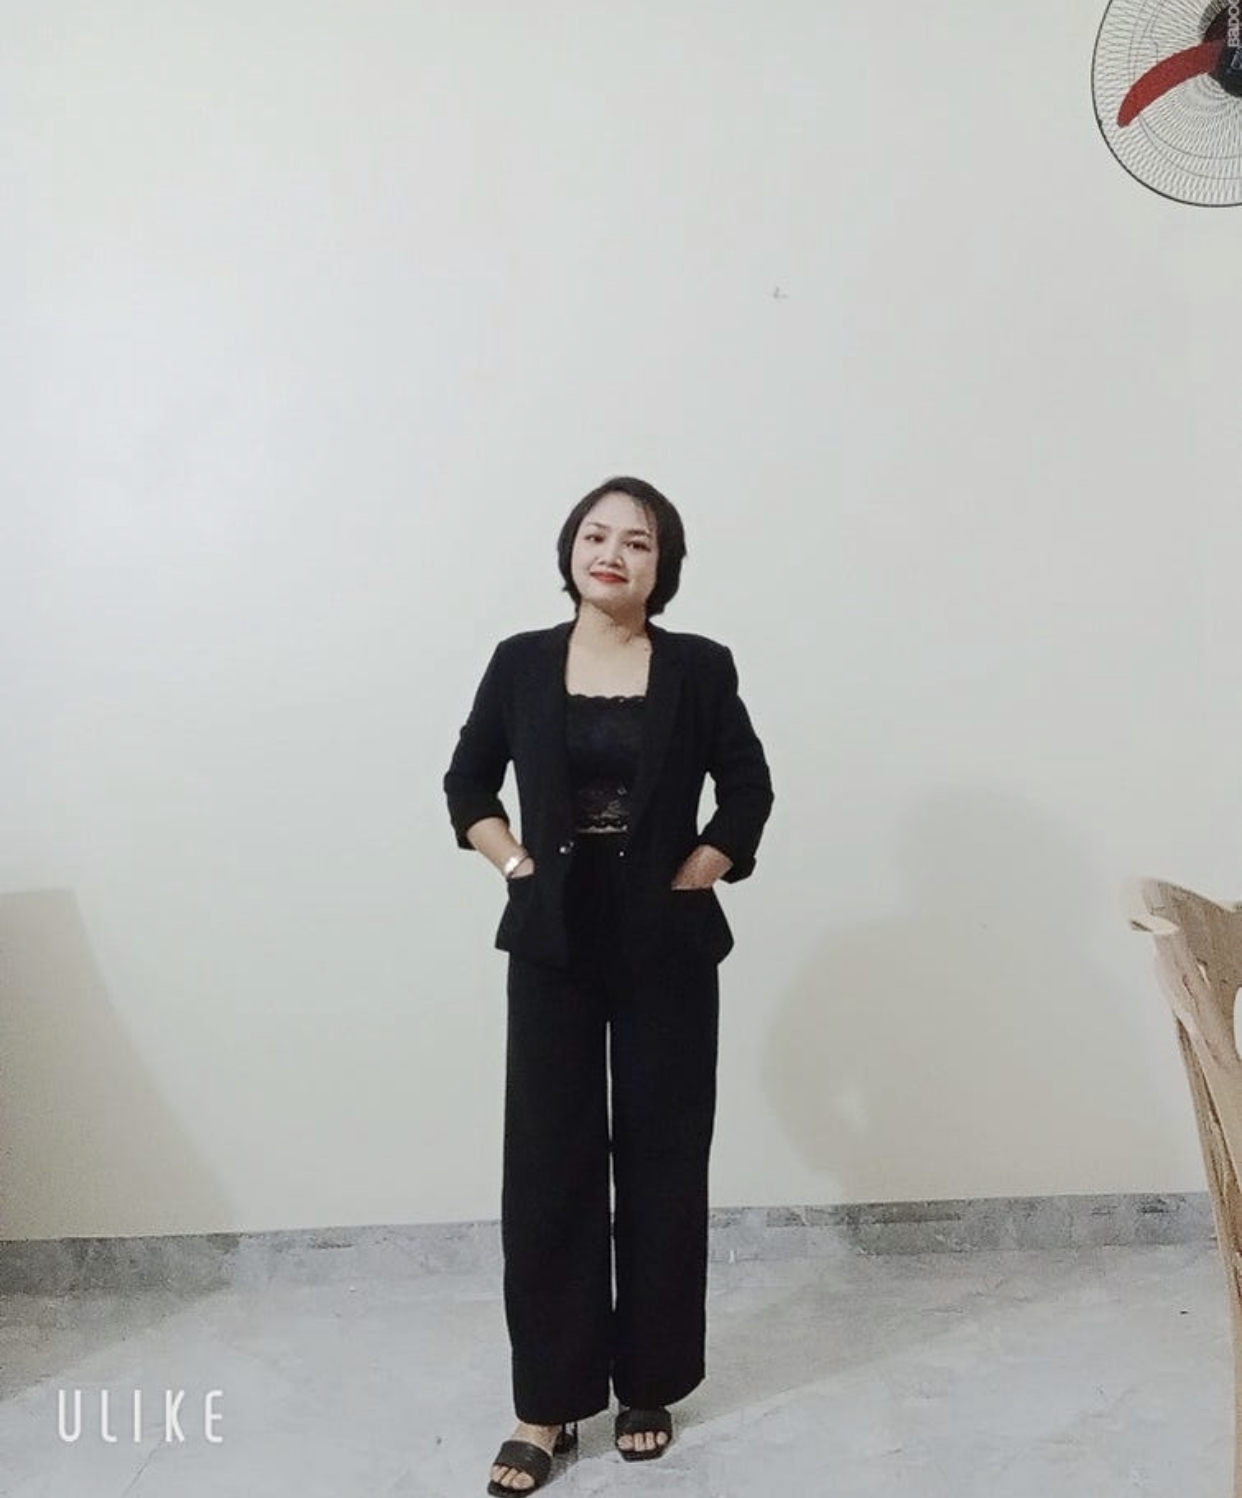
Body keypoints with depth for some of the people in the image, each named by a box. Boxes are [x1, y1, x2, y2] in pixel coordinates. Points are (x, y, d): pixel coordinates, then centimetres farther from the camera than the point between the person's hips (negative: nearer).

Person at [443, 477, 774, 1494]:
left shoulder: (699, 667, -2)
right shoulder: (522, 662, 1)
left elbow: (748, 790, 5)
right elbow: (468, 782, 10)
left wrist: (690, 878, -4)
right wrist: (518, 866, -2)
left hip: (667, 948, 0)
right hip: (553, 947, 1)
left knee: (661, 1165, 9)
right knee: (548, 1168, 5)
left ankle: (648, 1388, 27)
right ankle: (546, 1403, 20)